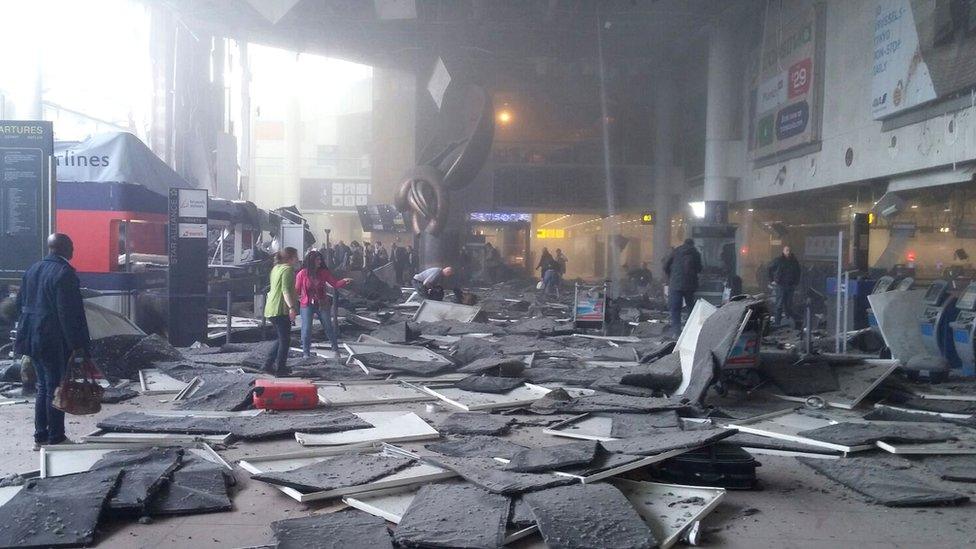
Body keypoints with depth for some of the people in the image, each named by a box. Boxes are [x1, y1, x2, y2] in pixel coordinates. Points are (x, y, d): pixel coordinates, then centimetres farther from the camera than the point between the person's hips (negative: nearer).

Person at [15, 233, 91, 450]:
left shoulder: (32, 270, 10)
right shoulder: (64, 273, -16)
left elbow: (21, 304, 16)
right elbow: (70, 313, -19)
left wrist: (25, 333, 23)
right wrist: (77, 345, -16)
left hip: (33, 339, 8)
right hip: (55, 341, -8)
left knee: (43, 387, 16)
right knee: (56, 388, 0)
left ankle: (40, 437, 22)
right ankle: (55, 439, 6)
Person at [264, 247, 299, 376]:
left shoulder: (276, 268, 16)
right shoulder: (288, 269, -12)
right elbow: (286, 290, -24)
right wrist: (291, 307, -32)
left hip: (270, 309, 9)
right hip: (281, 310, -9)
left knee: (281, 338, 20)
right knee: (285, 340, 0)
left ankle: (268, 364, 18)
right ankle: (280, 369, 3)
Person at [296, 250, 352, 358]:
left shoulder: (323, 272, -1)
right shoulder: (302, 274, -10)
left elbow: (335, 283, -4)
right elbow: (297, 290, -4)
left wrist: (344, 281, -19)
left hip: (322, 304, 3)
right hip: (307, 305, -3)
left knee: (329, 327, 8)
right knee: (306, 329, -2)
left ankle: (336, 350, 22)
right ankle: (306, 353, 12)